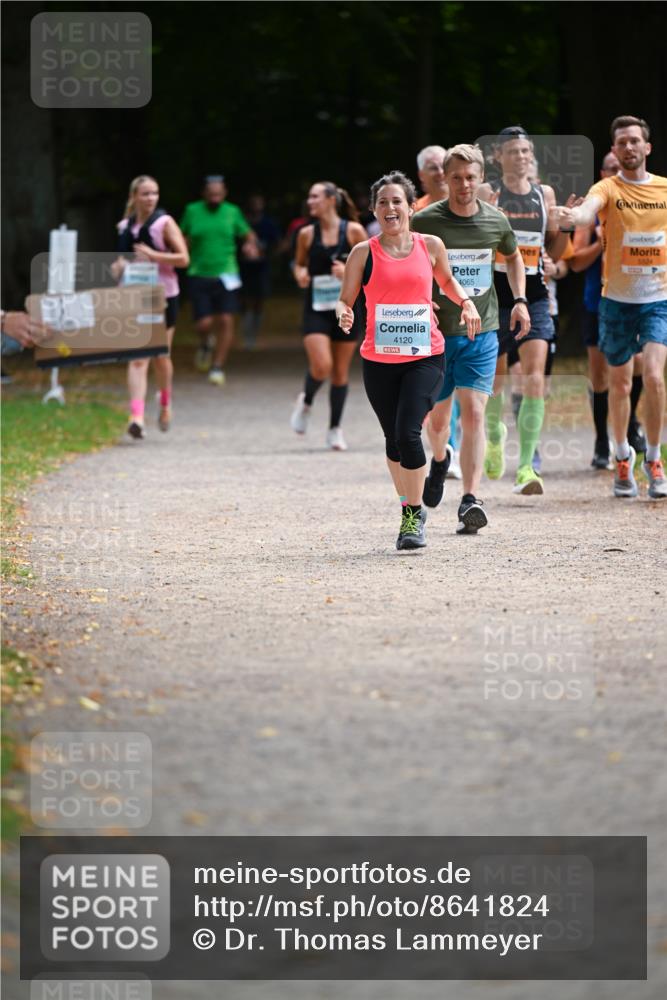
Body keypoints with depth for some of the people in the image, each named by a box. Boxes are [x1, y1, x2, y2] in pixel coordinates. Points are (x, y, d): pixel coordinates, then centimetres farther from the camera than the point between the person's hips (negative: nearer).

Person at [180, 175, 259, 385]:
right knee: (204, 323, -7)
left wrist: (250, 245, -10)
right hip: (199, 275, 0)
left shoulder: (232, 212, 3)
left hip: (226, 274, 0)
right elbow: (184, 238, 14)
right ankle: (205, 345, 29)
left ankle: (218, 367, 5)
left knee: (226, 321, -7)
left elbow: (248, 234, 12)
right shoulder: (192, 211, 2)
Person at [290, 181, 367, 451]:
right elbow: (300, 263, 16)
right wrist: (300, 274, -6)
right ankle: (306, 402, 15)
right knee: (321, 366, -17)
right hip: (316, 307, 0)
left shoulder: (353, 231, -4)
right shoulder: (307, 234, 1)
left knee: (341, 372, 7)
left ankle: (335, 429, 19)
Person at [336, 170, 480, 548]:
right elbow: (346, 299, 5)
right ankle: (410, 508, 31)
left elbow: (447, 280, 22)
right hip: (379, 361, 1)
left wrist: (465, 302, 4)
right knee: (393, 439, 10)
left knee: (408, 433, -17)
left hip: (425, 357, -1)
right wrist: (344, 313, -18)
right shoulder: (364, 253, 1)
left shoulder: (431, 246, 4)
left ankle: (414, 516, -4)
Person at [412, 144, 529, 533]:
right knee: (437, 419, 10)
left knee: (473, 414, -13)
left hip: (482, 331, 0)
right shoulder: (425, 221, -8)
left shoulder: (496, 221, 0)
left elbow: (513, 256, 22)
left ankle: (471, 500, -17)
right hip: (436, 331, 0)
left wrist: (520, 300, 11)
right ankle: (440, 461, 45)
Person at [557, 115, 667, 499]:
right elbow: (589, 210, -28)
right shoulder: (608, 189, -5)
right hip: (617, 299, 0)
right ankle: (623, 457, 30)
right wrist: (575, 216, -51)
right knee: (620, 383, 9)